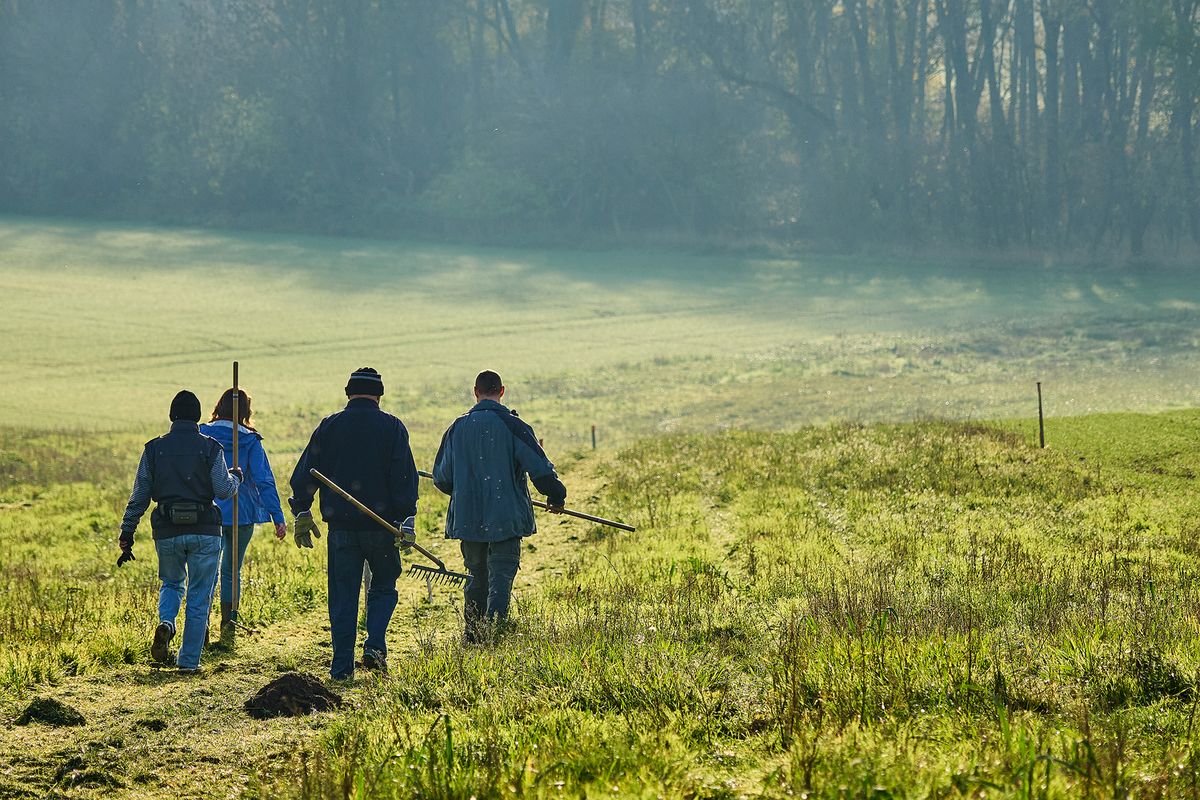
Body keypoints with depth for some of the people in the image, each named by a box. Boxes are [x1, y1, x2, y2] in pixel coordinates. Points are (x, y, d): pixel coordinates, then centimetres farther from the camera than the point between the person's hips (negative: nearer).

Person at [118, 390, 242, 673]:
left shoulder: (154, 449, 3)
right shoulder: (210, 448, -4)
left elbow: (139, 496, 4)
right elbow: (223, 490, -9)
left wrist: (126, 536, 8)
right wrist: (235, 478, 15)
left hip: (167, 533, 2)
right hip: (205, 532, -2)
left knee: (171, 583, 24)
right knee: (199, 597, 7)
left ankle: (165, 623, -6)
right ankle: (189, 660, 6)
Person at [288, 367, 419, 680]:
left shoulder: (329, 426, 4)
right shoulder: (392, 427, -1)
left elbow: (305, 474, 5)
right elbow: (405, 478, -7)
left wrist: (301, 513, 13)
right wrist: (406, 521, -6)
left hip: (341, 526, 1)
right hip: (381, 525, -1)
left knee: (343, 596, 8)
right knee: (383, 587, 16)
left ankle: (342, 666, 5)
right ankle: (375, 645, -5)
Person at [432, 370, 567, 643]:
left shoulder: (457, 428, 4)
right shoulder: (513, 426, -7)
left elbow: (441, 478, 10)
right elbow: (540, 468, -9)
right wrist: (556, 497, 7)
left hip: (467, 518, 4)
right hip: (506, 518, -4)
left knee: (476, 577, 16)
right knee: (501, 579, -4)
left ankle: (472, 636, 19)